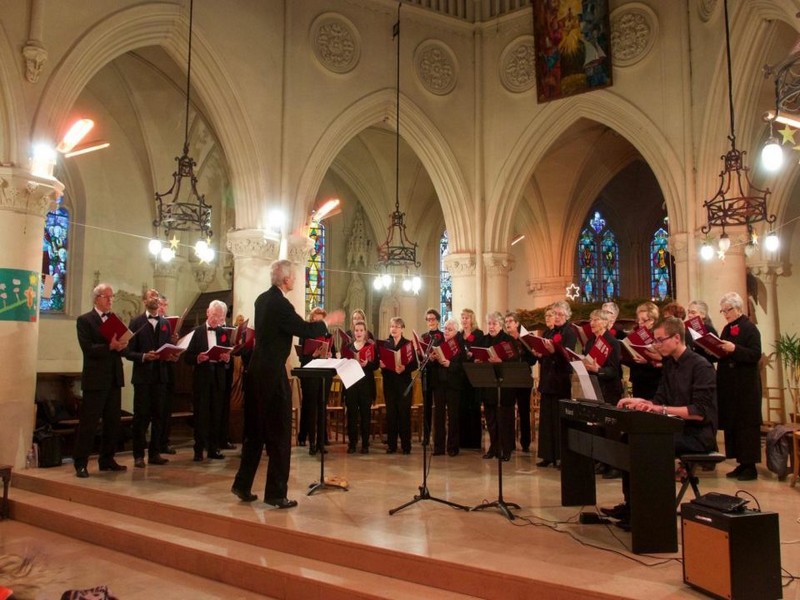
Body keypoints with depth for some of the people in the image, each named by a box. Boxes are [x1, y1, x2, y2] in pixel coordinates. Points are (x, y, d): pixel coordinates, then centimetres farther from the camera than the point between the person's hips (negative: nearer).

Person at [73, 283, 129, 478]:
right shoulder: (85, 320, -3)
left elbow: (123, 349, 10)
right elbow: (88, 349, -14)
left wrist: (122, 346, -12)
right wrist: (109, 346, -26)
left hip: (114, 378, 6)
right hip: (95, 378, -6)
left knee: (113, 422, 11)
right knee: (88, 423, -2)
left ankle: (106, 460, 21)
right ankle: (80, 463, 6)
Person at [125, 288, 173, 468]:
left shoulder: (165, 323, 12)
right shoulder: (136, 322, -1)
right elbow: (129, 352, -5)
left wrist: (172, 356, -10)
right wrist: (144, 356, -22)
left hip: (160, 376, 4)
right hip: (143, 376, -4)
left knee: (158, 416, 8)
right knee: (141, 416, 0)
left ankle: (155, 453, 16)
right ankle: (139, 455, 9)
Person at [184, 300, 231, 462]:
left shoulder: (223, 333, 11)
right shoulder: (197, 332, 2)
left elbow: (229, 356, 9)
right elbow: (187, 357, -2)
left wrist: (227, 358, -13)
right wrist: (198, 358, -21)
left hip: (218, 378, 3)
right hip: (201, 378, -3)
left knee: (216, 415, 6)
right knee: (200, 415, -1)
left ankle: (213, 449, 15)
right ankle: (199, 450, 6)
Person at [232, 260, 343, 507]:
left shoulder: (263, 299, 10)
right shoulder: (280, 303, -18)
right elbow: (306, 331, -17)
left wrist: (313, 323, 22)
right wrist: (328, 321, -1)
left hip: (257, 371, 9)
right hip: (273, 373, -9)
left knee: (255, 430, 17)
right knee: (279, 433, 0)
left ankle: (242, 485, 24)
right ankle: (276, 493, 6)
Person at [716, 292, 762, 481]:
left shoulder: (750, 328, -8)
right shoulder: (727, 329, 14)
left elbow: (756, 355, -18)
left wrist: (734, 349, -29)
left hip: (746, 386, -8)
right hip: (729, 384, 8)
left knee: (747, 425, -3)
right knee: (731, 424, 9)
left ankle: (751, 466, 3)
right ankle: (741, 463, 16)